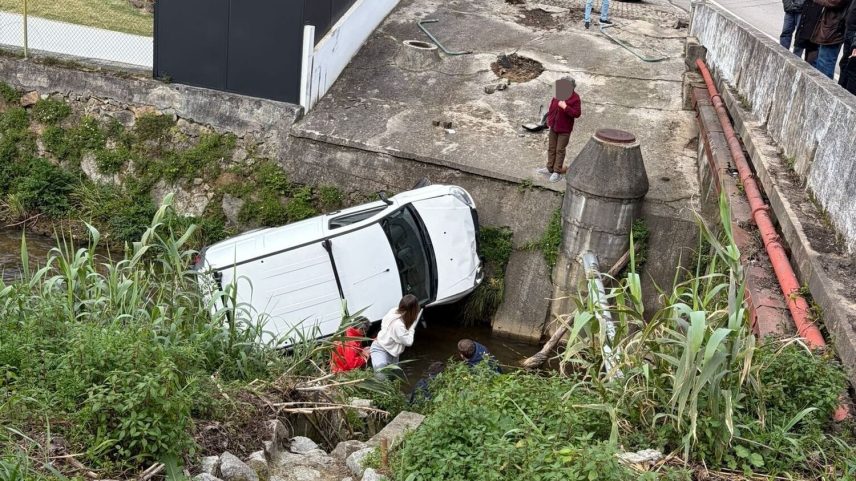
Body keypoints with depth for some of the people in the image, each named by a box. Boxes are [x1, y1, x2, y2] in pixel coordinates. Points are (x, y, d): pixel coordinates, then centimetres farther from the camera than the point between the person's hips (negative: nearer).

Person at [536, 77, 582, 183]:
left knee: (560, 150, 0)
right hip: (553, 127, 6)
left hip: (564, 129, -6)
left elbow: (577, 114, -20)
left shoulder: (575, 98, -15)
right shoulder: (558, 94, 1)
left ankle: (557, 172, 7)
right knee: (551, 148, 13)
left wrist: (565, 107, -28)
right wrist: (549, 120, 10)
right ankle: (549, 168, 24)